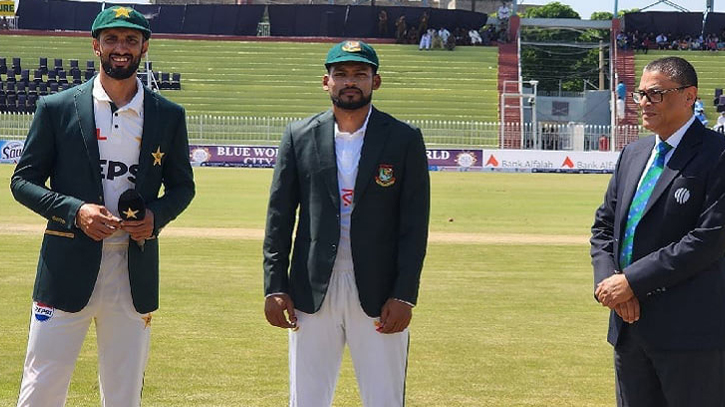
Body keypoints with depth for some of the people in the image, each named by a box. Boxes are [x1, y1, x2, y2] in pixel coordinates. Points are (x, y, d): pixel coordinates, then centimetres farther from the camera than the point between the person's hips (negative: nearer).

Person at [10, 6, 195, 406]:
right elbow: (23, 181, 3)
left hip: (135, 271, 2)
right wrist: (75, 210, -14)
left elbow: (182, 185, 15)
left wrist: (156, 215, -7)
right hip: (68, 266, -2)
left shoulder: (168, 116, 7)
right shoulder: (56, 108, 1)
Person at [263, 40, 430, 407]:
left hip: (378, 294, -1)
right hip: (312, 292, 2)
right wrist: (275, 288, 0)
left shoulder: (404, 139, 2)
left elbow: (415, 224, -1)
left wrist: (404, 295, -8)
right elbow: (279, 217, 7)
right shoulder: (299, 136, 6)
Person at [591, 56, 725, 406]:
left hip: (691, 330, -7)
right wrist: (608, 280, -5)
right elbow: (604, 226, 16)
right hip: (629, 325, 7)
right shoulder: (633, 154, 14)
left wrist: (632, 281, -17)